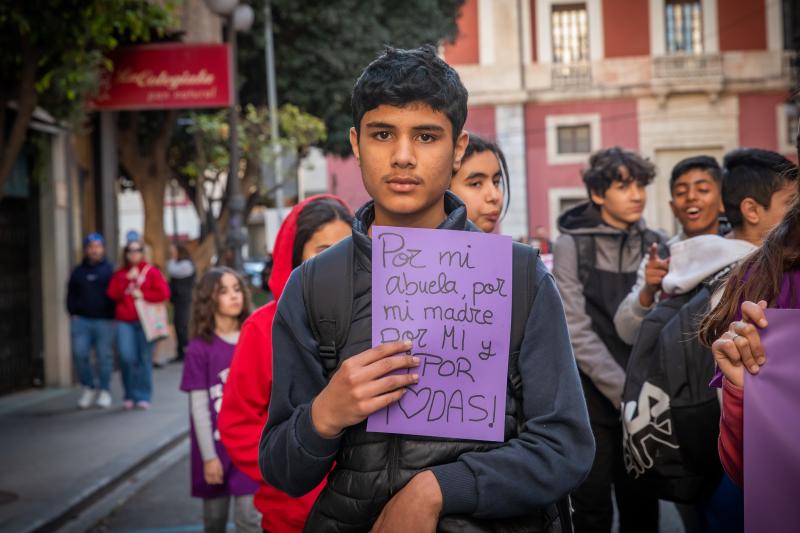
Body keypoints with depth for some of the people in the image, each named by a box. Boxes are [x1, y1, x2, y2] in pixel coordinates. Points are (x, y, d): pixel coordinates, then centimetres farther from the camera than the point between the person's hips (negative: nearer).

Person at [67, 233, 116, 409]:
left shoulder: (110, 270, 6)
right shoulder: (78, 271, 14)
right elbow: (71, 295, 16)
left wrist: (112, 315, -4)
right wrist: (73, 313, 4)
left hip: (104, 321, -2)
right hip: (81, 320, 2)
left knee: (104, 356, 1)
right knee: (80, 354, -7)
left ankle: (104, 391, 13)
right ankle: (88, 388, 10)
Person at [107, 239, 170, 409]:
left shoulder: (152, 272, 6)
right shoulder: (120, 274, 15)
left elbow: (164, 293, -4)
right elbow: (112, 294, 1)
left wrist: (142, 295, -9)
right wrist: (127, 279, -6)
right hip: (125, 321, 2)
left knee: (144, 359, -2)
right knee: (126, 357, -10)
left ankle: (143, 397, 7)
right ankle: (130, 395, 7)